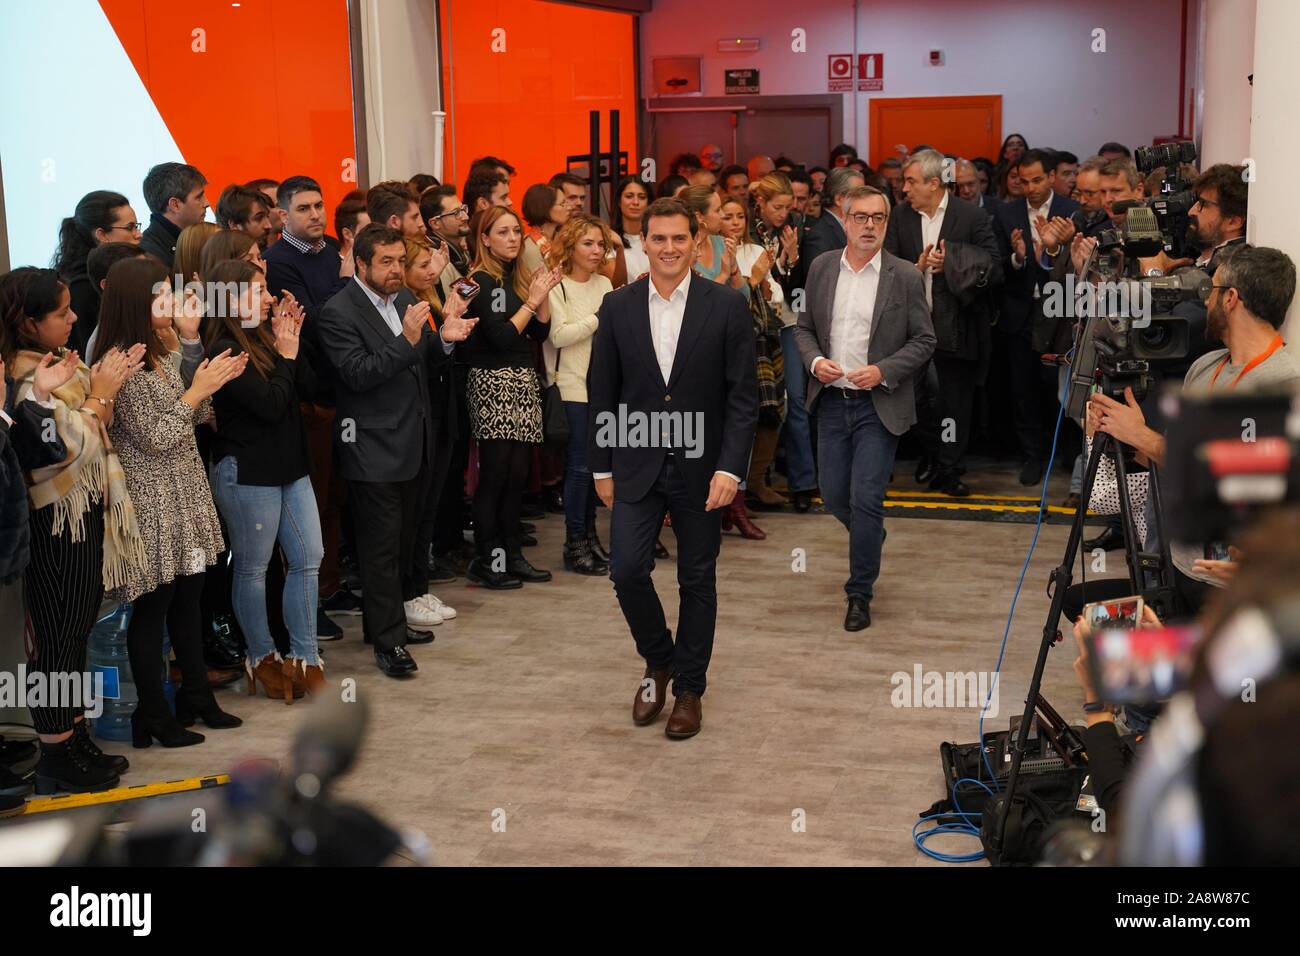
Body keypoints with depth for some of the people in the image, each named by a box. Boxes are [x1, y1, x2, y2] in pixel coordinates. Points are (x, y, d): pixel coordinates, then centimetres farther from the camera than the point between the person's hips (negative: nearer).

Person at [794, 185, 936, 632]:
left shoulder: (905, 276, -5)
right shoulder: (821, 268, 5)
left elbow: (924, 340, -2)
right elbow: (804, 327, 12)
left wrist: (883, 371, -16)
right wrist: (815, 360, -8)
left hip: (879, 405, -4)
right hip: (831, 402, 4)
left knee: (865, 500, -8)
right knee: (834, 495, 12)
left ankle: (860, 592, 8)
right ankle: (870, 542, 44)